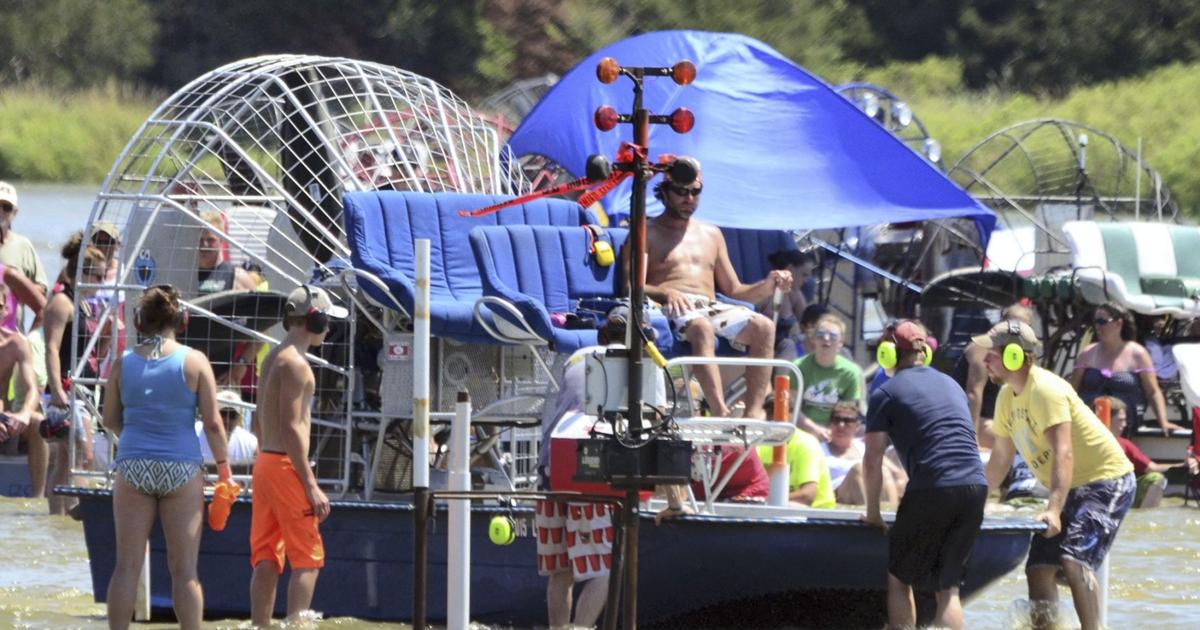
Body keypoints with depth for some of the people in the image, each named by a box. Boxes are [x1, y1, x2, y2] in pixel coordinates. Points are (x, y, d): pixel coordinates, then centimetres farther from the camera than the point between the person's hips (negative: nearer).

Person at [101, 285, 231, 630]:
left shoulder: (124, 364, 1)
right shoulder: (194, 362, -5)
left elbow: (110, 419, 10)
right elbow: (213, 423, -5)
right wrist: (224, 466, 6)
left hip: (133, 468, 1)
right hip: (182, 468, -1)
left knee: (127, 565, 5)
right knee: (184, 569, 3)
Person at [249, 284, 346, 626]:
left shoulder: (272, 358, 16)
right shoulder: (295, 364, -14)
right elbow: (292, 428, -19)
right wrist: (311, 486, -20)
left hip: (265, 462, 9)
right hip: (287, 466, -9)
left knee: (266, 558, 9)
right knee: (307, 559, -6)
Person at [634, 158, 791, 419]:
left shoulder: (711, 235, 29)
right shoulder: (647, 233, 13)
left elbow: (734, 290, 24)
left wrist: (768, 286, 3)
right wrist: (665, 293, -22)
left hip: (711, 308, 5)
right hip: (670, 309, -5)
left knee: (764, 326, -27)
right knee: (701, 327, -41)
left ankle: (754, 413, -40)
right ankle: (721, 413, -55)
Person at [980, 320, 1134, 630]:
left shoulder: (1046, 390, -23)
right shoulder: (1007, 397, 5)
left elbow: (1063, 454, -33)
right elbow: (1000, 459, 16)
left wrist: (1055, 509, -41)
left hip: (1106, 480, -9)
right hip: (1071, 489, 9)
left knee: (1074, 559, -25)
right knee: (1039, 567, 1)